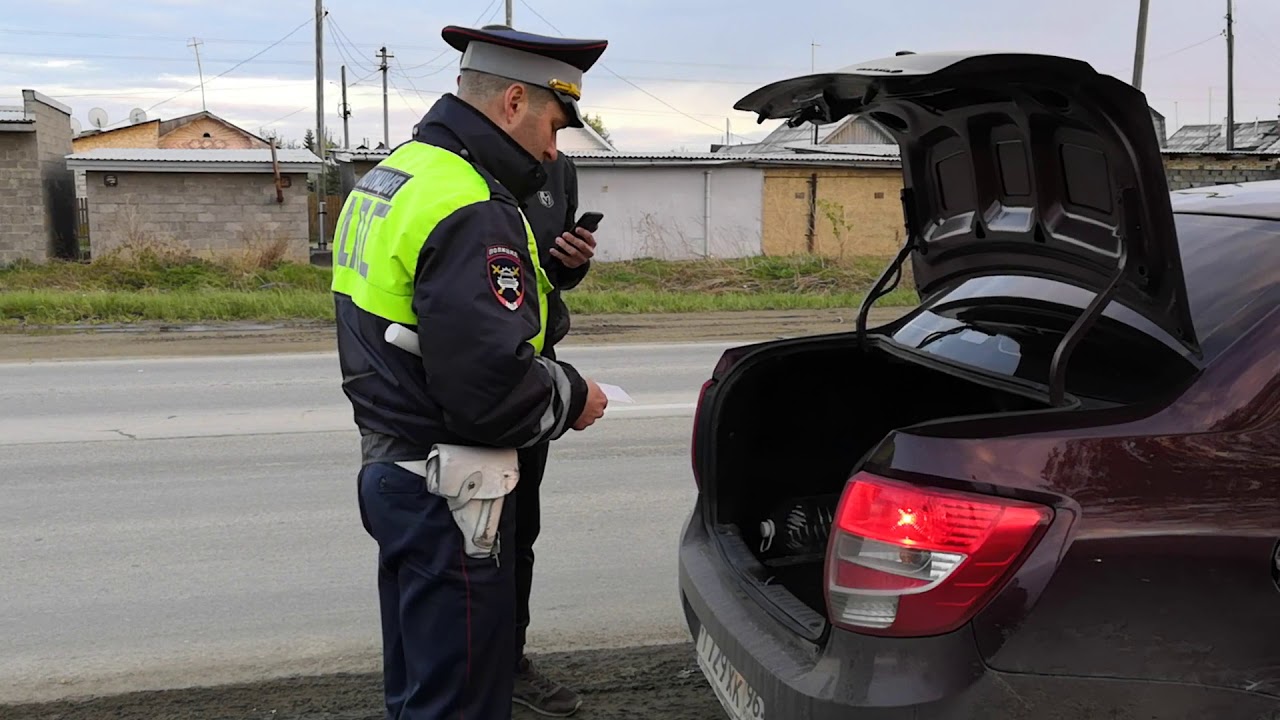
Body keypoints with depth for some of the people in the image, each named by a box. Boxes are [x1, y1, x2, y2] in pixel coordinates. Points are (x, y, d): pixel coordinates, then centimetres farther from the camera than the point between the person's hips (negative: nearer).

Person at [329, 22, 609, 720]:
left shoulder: (387, 175, 11)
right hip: (446, 492, -10)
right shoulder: (473, 211, -22)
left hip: (389, 466, 10)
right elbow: (490, 389, -28)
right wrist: (573, 398, -8)